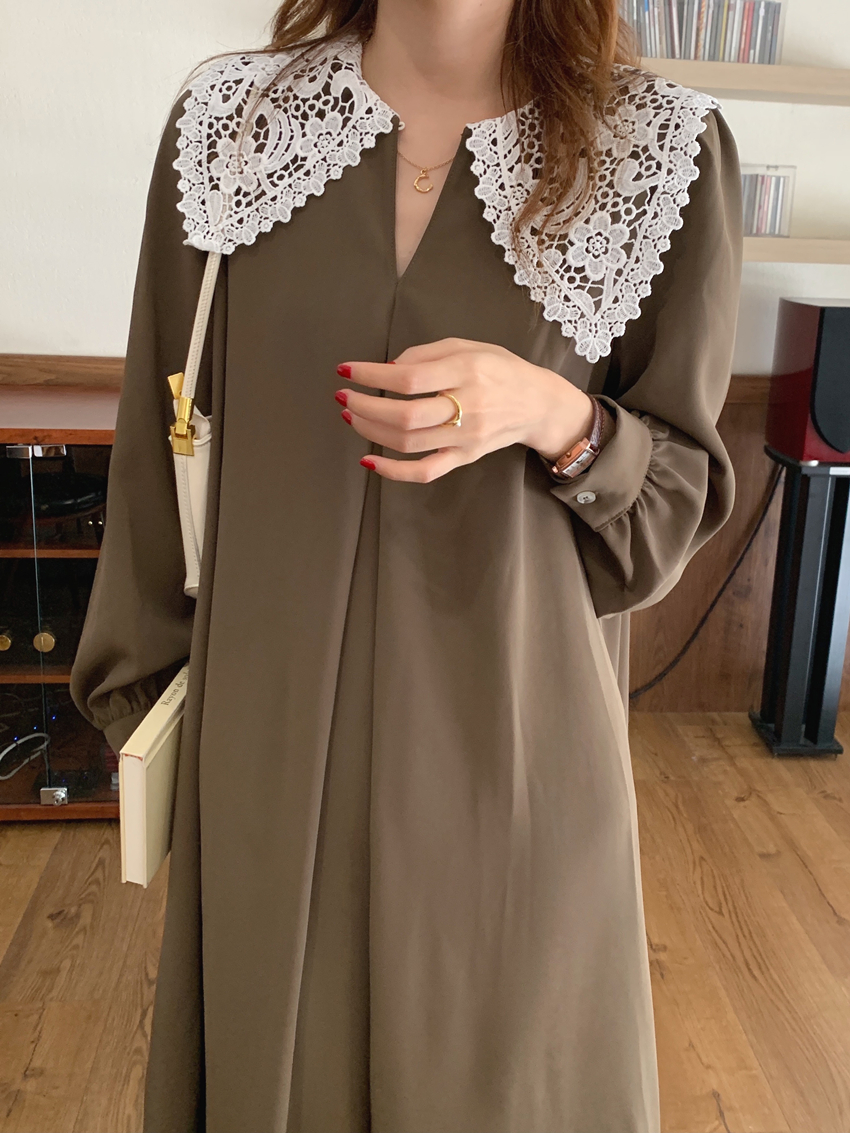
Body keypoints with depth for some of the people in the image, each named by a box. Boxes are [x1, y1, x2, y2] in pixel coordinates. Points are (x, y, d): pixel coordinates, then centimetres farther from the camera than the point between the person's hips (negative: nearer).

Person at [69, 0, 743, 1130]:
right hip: (271, 734, 2)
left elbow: (686, 490, 0)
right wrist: (145, 699, 9)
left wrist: (557, 417, -21)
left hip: (514, 739, -1)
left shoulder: (669, 151, -5)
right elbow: (163, 447, 6)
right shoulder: (228, 121, 1)